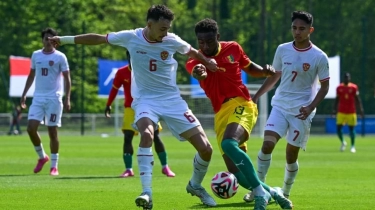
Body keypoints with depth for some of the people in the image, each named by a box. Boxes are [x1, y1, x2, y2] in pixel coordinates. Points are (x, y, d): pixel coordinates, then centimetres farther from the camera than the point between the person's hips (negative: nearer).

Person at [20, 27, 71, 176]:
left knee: (52, 131, -2)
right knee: (31, 128, -8)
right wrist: (24, 94, 15)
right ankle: (42, 157, 14)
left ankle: (54, 166, 6)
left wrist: (67, 99, -11)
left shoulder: (60, 57, -2)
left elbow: (67, 78, -2)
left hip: (54, 98, -4)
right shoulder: (35, 55, 10)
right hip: (38, 97, 4)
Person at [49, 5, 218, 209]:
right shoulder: (130, 37, -11)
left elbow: (192, 52, 13)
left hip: (172, 100, 2)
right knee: (147, 134, -36)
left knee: (205, 148, -5)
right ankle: (147, 193, -37)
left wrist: (208, 62, -3)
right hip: (146, 99, -2)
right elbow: (98, 38, 1)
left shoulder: (172, 41, -8)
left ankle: (195, 186, 25)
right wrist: (65, 39, 4)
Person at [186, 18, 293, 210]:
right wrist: (198, 72, -51)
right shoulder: (194, 61, -1)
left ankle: (260, 192, -28)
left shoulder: (233, 49, 3)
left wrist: (265, 71, 1)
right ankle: (271, 193, 21)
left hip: (241, 106, -3)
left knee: (228, 144, -33)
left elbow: (249, 67, 23)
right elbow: (198, 71, -27)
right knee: (236, 173, -3)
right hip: (220, 115, 3)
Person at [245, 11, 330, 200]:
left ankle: (285, 193, 22)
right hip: (280, 106, 3)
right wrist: (256, 97, 15)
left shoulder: (319, 57, -9)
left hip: (301, 111, -3)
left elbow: (324, 86, -3)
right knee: (267, 144, -15)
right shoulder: (282, 50, 2)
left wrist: (310, 107, -17)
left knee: (291, 154, 2)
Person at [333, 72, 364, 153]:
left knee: (351, 129, 1)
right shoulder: (339, 88, 4)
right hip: (341, 112, 2)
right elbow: (337, 100, 11)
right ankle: (343, 142, 20)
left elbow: (357, 99, 0)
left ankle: (353, 146, 11)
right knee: (338, 128, -5)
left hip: (351, 112, -1)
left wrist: (361, 109, -7)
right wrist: (335, 110, 7)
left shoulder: (354, 87, -2)